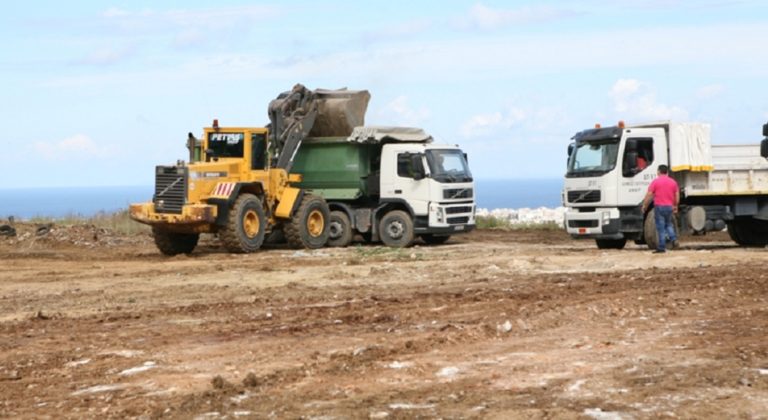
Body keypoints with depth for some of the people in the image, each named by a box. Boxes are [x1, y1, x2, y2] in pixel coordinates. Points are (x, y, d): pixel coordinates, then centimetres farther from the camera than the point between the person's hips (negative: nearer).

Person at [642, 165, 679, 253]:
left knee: (661, 228, -1)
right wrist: (675, 206, 24)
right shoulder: (673, 182, 8)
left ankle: (661, 248, 0)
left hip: (659, 206, -4)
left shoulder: (656, 181, -4)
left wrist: (644, 206, 1)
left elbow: (649, 195, -7)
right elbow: (677, 196, 12)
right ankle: (674, 239, 2)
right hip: (669, 207, 4)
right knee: (668, 224, 23)